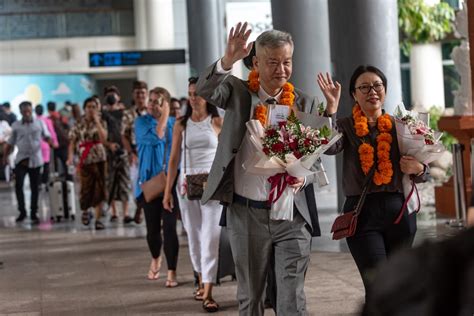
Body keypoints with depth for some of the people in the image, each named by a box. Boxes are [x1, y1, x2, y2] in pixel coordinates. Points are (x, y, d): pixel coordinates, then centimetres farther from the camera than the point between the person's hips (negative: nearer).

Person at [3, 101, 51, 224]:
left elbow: (46, 136, 8)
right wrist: (5, 157, 9)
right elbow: (10, 143, 12)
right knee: (18, 186, -7)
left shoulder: (39, 123, 3)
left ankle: (34, 213, 15)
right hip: (21, 160, 0)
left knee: (35, 188, 5)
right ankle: (22, 212, 8)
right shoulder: (16, 125, 5)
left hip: (35, 160, 0)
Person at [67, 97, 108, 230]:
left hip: (99, 159, 1)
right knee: (86, 188, 0)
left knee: (99, 190, -2)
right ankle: (85, 211, 31)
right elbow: (72, 142, 1)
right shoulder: (79, 125, 4)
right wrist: (70, 156, -15)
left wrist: (97, 121, -12)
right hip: (85, 160, -1)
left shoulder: (101, 123, 5)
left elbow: (104, 139, -12)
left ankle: (98, 219, 3)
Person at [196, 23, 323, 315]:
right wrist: (228, 60, -36)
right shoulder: (239, 92, 2)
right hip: (247, 214, 0)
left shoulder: (304, 103, 4)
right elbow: (205, 90, -18)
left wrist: (303, 177, -17)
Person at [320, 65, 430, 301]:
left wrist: (417, 168, -11)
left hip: (399, 211, 3)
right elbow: (330, 147, -17)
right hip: (362, 213, -3)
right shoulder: (347, 126, 5)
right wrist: (331, 107, -20)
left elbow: (425, 173, 12)